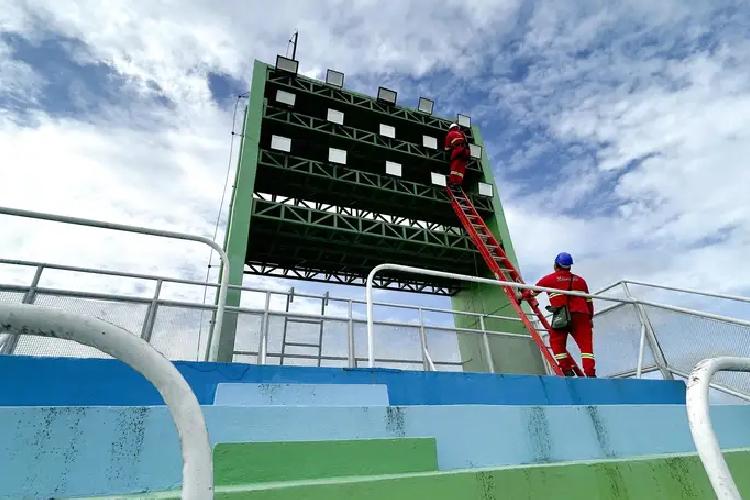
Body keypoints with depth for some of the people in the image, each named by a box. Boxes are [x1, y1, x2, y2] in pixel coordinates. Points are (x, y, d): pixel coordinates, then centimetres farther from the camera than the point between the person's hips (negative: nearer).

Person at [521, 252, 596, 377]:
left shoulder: (549, 279, 9)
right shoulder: (580, 280, 20)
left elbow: (533, 291, 19)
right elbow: (588, 300, 21)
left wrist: (522, 296, 37)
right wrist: (590, 317, 30)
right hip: (581, 316, 3)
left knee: (557, 342, 11)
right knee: (586, 345, 4)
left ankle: (567, 370, 6)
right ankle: (590, 373, -5)